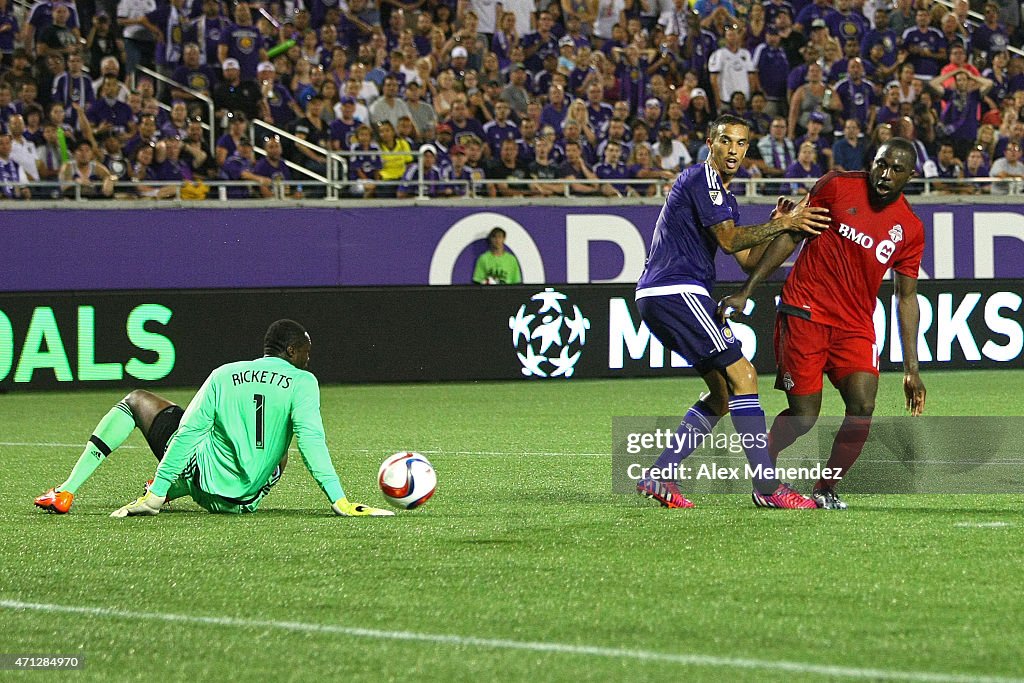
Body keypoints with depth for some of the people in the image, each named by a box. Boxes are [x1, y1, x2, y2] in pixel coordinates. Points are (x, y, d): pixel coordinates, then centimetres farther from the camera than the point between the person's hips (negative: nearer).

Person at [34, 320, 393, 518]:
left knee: (137, 400, 20)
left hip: (204, 483, 0)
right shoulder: (302, 382, -5)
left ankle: (67, 492, 12)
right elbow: (311, 439, -19)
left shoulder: (224, 376, 1)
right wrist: (340, 501, -21)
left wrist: (156, 493, -5)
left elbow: (188, 433, -5)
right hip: (246, 500, 0)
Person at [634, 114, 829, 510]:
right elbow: (728, 239, -15)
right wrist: (783, 224, -13)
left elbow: (748, 259, 17)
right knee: (742, 375, -12)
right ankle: (767, 485, -15)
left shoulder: (723, 195, 22)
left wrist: (777, 225, 3)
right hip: (677, 292, -10)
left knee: (723, 393, 12)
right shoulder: (701, 179, -8)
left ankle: (659, 476, 10)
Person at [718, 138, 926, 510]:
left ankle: (826, 489, 3)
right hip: (805, 311, -3)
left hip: (855, 325, 3)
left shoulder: (910, 229, 5)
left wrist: (911, 368, 7)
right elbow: (790, 236, 4)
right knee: (803, 416, -7)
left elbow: (907, 297, 11)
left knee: (862, 408, -16)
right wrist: (746, 291, 0)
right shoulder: (837, 187, -3)